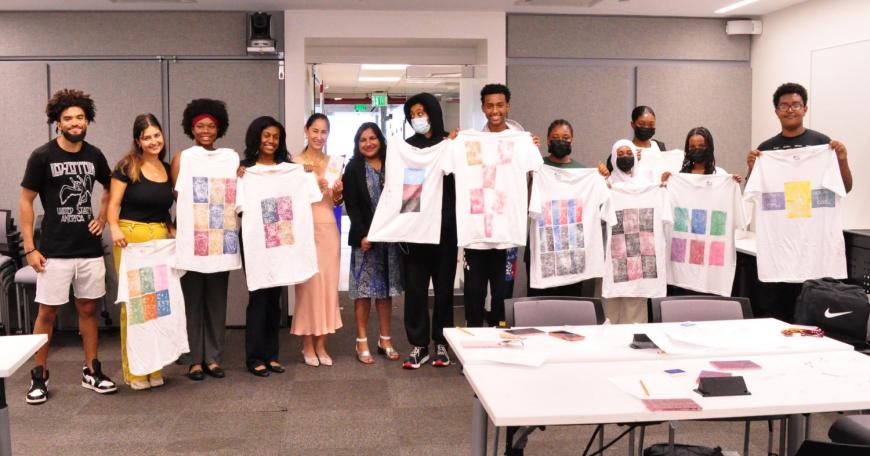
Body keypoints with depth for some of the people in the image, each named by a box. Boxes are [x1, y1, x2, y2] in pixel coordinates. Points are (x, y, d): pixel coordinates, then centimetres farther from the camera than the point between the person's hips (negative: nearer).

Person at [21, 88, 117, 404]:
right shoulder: (42, 156, -6)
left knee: (88, 308, 10)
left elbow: (109, 188, 23)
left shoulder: (94, 155, 5)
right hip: (55, 251, -3)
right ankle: (39, 376, 16)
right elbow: (26, 201, -3)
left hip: (90, 249, 4)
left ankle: (91, 371, 21)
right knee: (47, 312, 2)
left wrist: (102, 218, 9)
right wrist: (30, 248, -7)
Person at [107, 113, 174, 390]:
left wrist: (173, 231, 2)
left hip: (160, 239, 4)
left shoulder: (168, 169, 13)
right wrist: (114, 228, -23)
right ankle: (133, 370, 8)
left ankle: (154, 368, 15)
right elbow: (113, 204, -5)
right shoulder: (127, 167, -2)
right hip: (131, 237, -4)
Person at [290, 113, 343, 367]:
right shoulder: (295, 162, -1)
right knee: (308, 284, -2)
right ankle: (308, 345, 9)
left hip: (328, 227, 4)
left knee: (328, 284, 4)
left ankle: (321, 344, 13)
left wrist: (338, 192, -6)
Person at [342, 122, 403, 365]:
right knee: (364, 288, -1)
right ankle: (362, 342, 8)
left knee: (386, 287, 8)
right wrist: (362, 234, -14)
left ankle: (385, 340, 17)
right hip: (364, 236, -3)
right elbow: (351, 206, -5)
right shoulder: (353, 168, 2)